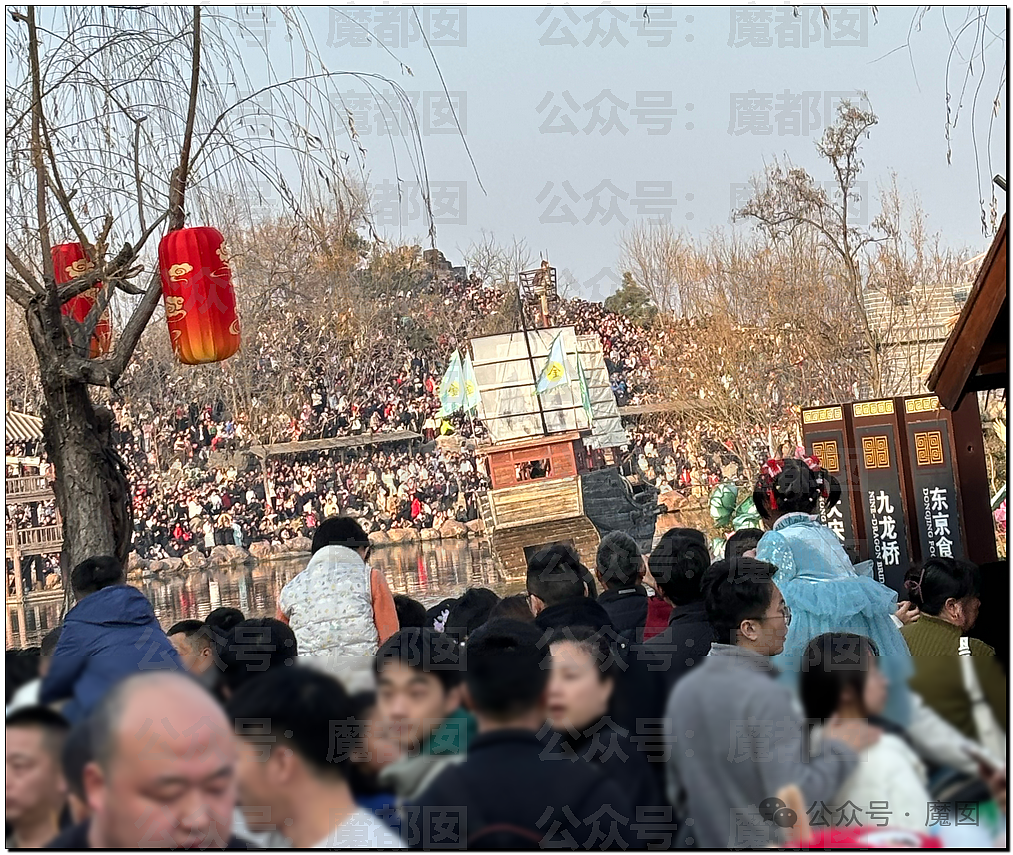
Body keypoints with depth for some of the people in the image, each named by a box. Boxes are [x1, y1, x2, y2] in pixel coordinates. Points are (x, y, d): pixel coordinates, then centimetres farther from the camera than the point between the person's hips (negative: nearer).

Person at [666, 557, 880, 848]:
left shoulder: (683, 691, 4)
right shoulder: (766, 697, -20)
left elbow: (679, 795, 12)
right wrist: (839, 749, -11)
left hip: (709, 845, 8)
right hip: (767, 847, -8)